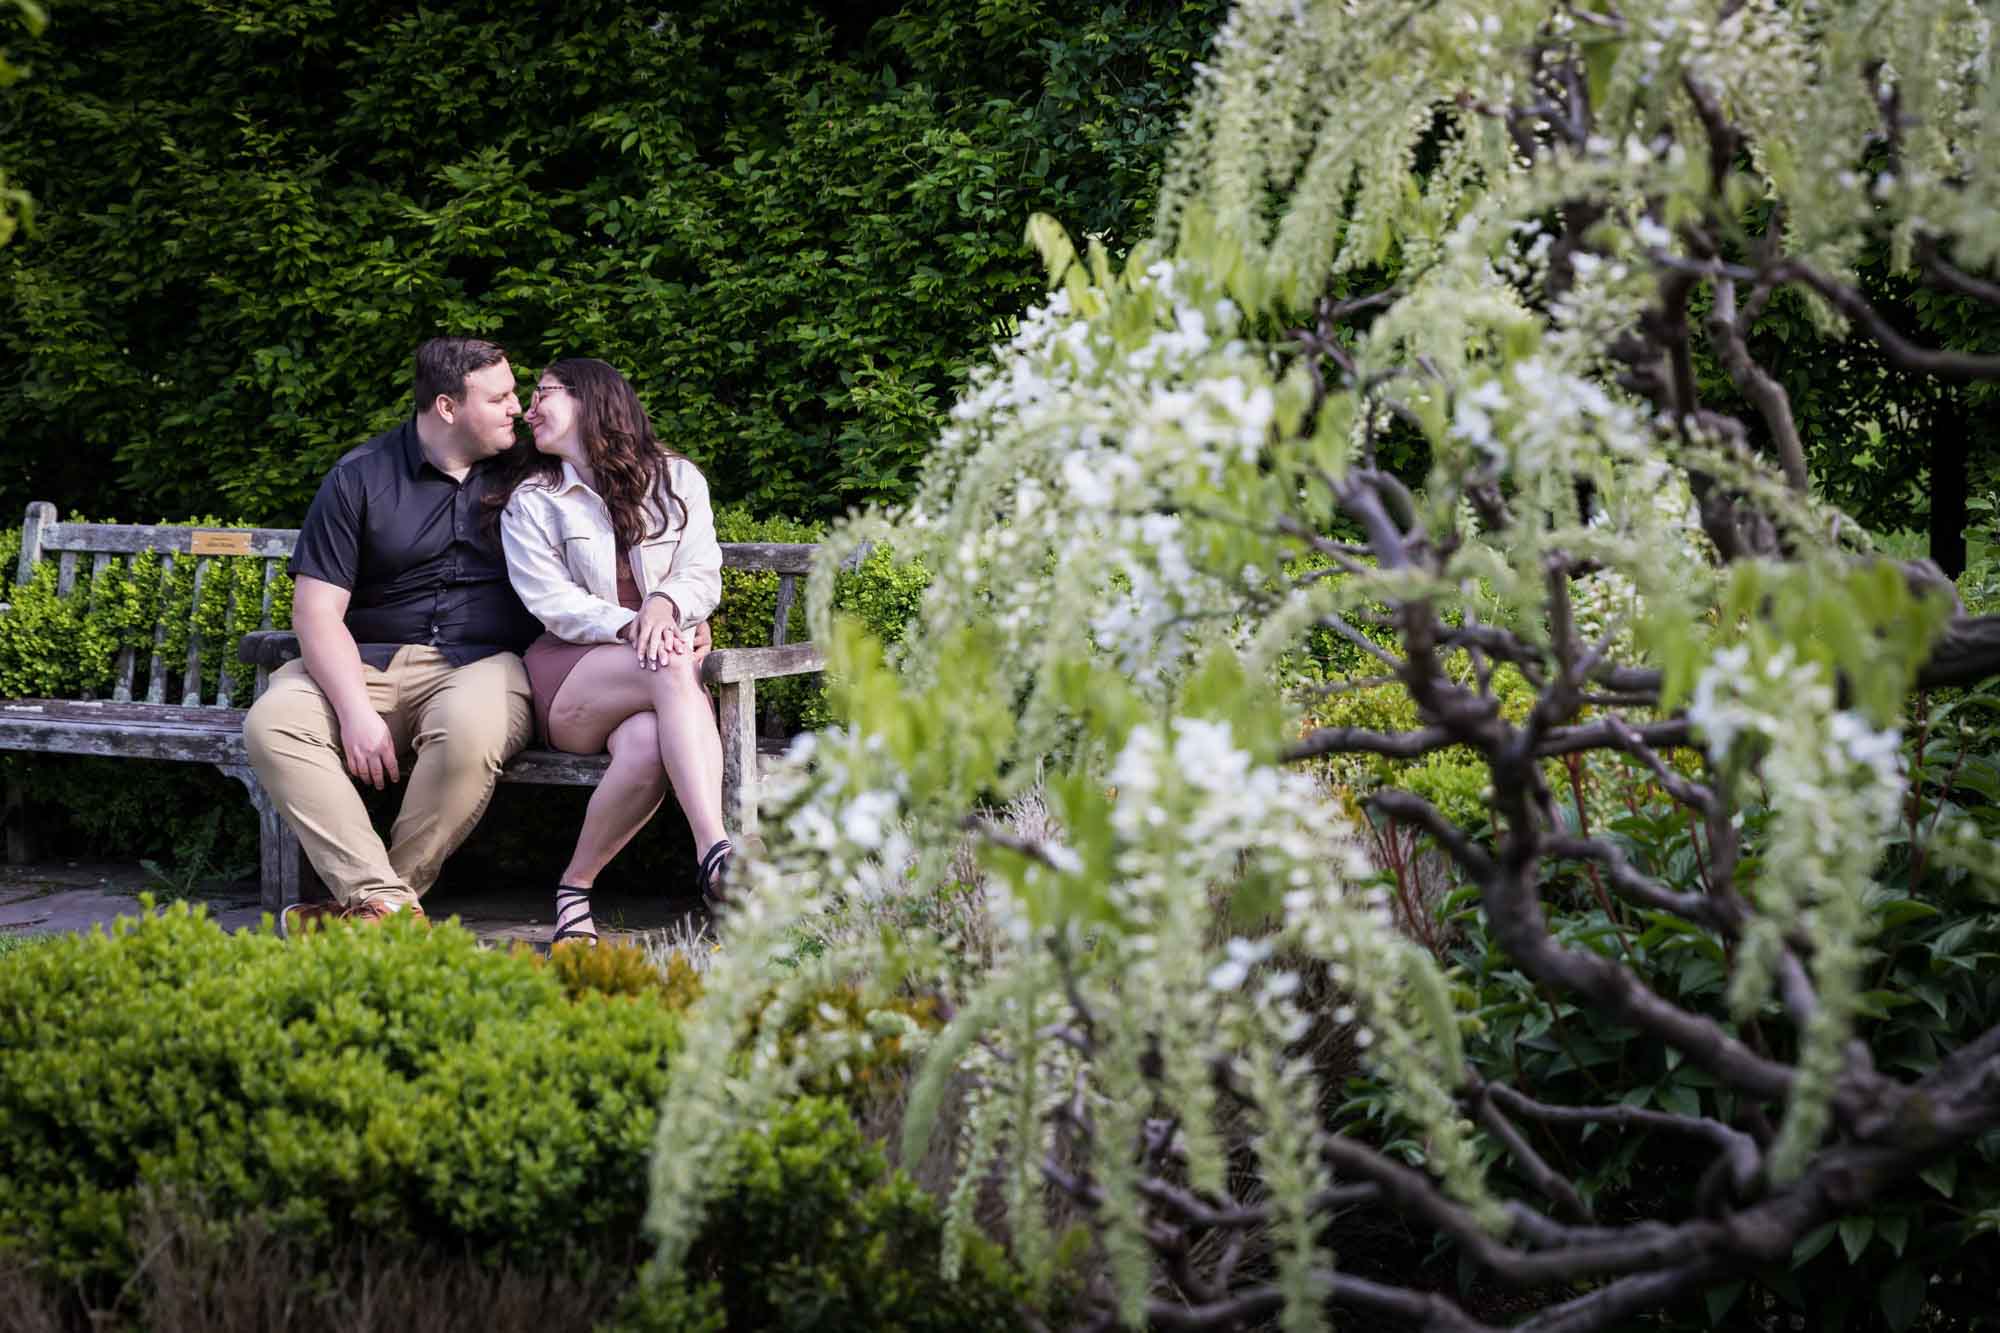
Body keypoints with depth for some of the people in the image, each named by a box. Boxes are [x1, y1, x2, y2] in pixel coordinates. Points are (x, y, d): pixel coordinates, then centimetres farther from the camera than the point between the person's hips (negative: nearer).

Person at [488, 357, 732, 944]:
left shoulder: (676, 479, 16)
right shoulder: (531, 501, 12)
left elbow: (704, 575, 7)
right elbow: (552, 602, -1)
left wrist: (666, 605, -17)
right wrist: (628, 626, -19)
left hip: (663, 648, 2)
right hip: (571, 677, -1)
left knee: (647, 745, -40)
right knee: (672, 668, -39)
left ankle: (575, 885, -28)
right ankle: (715, 854, -53)